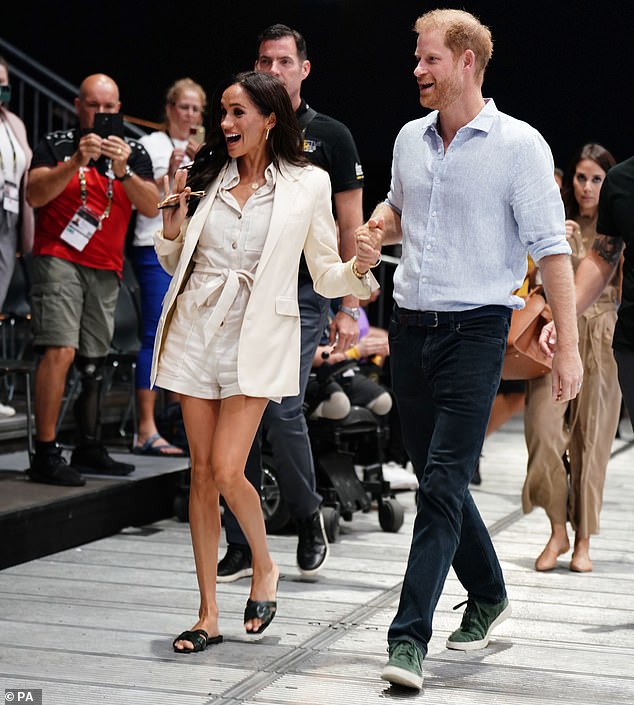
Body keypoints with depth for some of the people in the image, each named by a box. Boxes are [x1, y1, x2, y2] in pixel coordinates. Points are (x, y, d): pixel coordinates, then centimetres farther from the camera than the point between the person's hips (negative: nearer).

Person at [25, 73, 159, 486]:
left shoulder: (135, 153, 9)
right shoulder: (57, 145, 3)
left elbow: (151, 207, -3)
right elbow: (35, 195, -11)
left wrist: (123, 172, -19)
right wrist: (76, 162, -22)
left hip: (106, 270, 4)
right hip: (59, 260, -4)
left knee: (94, 361, 9)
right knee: (60, 351, -18)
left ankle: (89, 448, 20)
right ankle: (46, 454, -17)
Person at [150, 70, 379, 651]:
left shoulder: (308, 184, 1)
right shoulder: (207, 176, 9)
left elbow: (327, 276, 5)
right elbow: (173, 262, 17)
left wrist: (359, 267, -15)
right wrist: (174, 217, -1)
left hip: (257, 338, -3)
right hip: (196, 328, 4)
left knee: (228, 471, -14)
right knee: (202, 473, 4)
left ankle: (264, 565, 16)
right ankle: (209, 614, 12)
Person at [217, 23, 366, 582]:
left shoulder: (329, 136, 4)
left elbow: (350, 228, 2)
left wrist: (349, 307, -4)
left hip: (301, 292, -3)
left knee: (282, 410, -14)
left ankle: (308, 519, 11)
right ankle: (241, 546, 9)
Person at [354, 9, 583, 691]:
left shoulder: (518, 144, -7)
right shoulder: (410, 138, 10)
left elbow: (549, 247, -8)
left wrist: (567, 346, -12)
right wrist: (376, 224, 6)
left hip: (475, 329, -6)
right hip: (409, 327, 6)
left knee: (442, 485, -11)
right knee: (435, 477, 14)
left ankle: (408, 637, -11)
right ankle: (487, 595, 34)